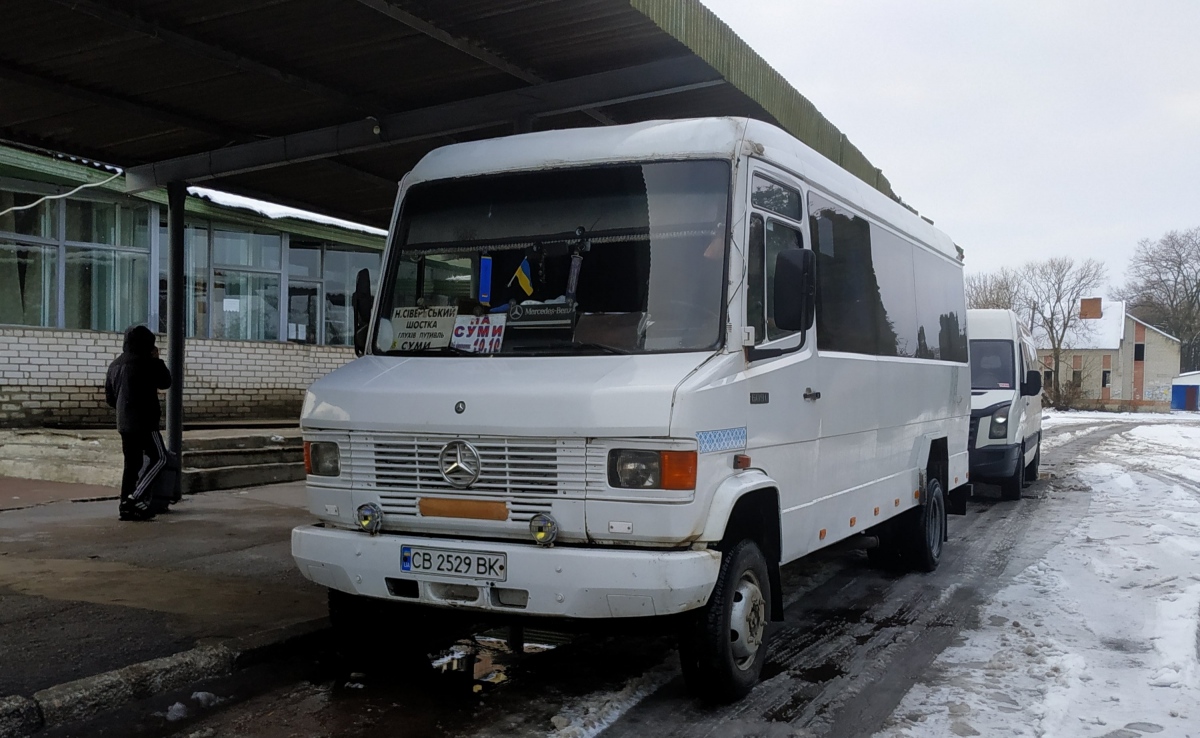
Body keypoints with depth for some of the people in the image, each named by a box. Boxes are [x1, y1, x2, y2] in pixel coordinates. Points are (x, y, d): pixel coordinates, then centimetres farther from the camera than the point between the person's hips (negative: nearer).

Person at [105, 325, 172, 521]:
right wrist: (156, 359, 4)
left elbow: (109, 396, 18)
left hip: (124, 422, 8)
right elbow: (165, 382, -4)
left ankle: (126, 506, 8)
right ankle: (135, 497, -8)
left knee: (132, 463, 10)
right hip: (144, 420, -8)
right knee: (158, 457, 1)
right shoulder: (143, 362, -13)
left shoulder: (115, 365, 13)